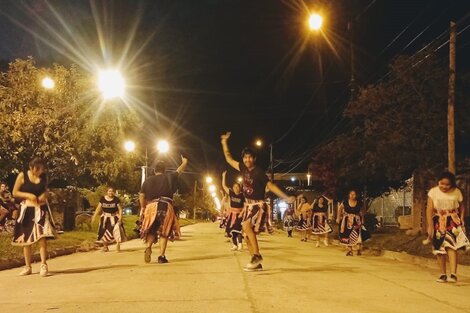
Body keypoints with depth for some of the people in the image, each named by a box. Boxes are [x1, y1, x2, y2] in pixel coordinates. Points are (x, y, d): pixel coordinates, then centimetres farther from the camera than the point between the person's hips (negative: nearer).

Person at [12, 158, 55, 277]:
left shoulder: (43, 177, 3)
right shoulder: (22, 176, -5)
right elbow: (15, 192, -2)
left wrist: (44, 195, -5)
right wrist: (28, 195, -15)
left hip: (41, 210, 1)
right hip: (27, 210, -1)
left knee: (42, 237, -12)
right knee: (26, 239, 6)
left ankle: (43, 266, -10)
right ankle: (27, 267, 16)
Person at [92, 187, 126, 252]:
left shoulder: (116, 199, -7)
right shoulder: (102, 199, -2)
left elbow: (120, 209, -5)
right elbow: (98, 208, 4)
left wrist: (120, 216, -18)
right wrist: (94, 216, 0)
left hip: (114, 217, -2)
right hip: (105, 217, 2)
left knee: (116, 229, -16)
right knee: (104, 232, 6)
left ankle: (118, 245, -12)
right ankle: (105, 247, 22)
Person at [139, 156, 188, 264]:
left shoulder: (148, 180, 10)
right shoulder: (170, 177, 8)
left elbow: (141, 195, 6)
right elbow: (180, 170, 23)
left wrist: (142, 208, 16)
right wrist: (184, 162, 42)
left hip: (151, 206, 2)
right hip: (165, 206, -1)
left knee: (151, 230, 13)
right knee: (164, 232, 4)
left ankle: (148, 248, -14)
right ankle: (161, 256, -2)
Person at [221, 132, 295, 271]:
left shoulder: (259, 172, -14)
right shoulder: (244, 168, 3)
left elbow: (270, 185, -16)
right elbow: (229, 160, 14)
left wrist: (286, 198, -23)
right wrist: (224, 142, 13)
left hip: (258, 205, -7)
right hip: (248, 205, 7)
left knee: (246, 225, -31)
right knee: (248, 236, 6)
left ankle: (257, 256, -24)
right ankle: (257, 263, 16)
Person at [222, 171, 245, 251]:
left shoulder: (242, 195, -7)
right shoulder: (231, 193, 2)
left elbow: (245, 205, -7)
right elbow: (224, 185, 3)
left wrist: (241, 213, -17)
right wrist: (224, 176, -1)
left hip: (239, 214, -4)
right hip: (232, 213, 4)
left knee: (238, 228, -15)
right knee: (232, 229, 3)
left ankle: (240, 244, -10)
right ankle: (234, 245, 11)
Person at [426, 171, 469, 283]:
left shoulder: (457, 192, -1)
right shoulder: (433, 192, -4)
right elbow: (429, 210, -6)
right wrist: (430, 226, -11)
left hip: (453, 222, -1)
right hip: (438, 222, 1)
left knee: (451, 246, -17)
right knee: (439, 248, 4)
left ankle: (453, 274, -21)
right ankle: (443, 275, 15)